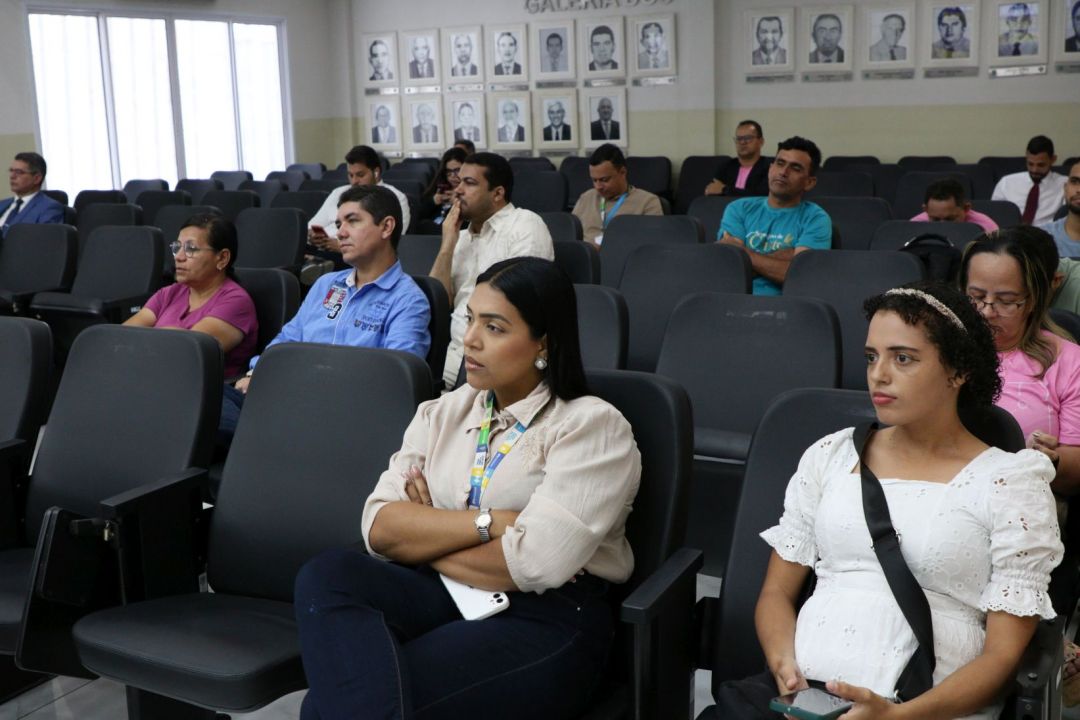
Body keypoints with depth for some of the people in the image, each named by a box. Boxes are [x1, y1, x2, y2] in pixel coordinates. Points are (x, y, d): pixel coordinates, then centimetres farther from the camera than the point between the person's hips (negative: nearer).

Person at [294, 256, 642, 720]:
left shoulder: (592, 425, -5)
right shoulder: (442, 412, 13)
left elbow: (533, 563, -18)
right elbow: (380, 527, 1)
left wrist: (423, 538, -4)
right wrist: (487, 521, -13)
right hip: (440, 595, 7)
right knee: (326, 576, -26)